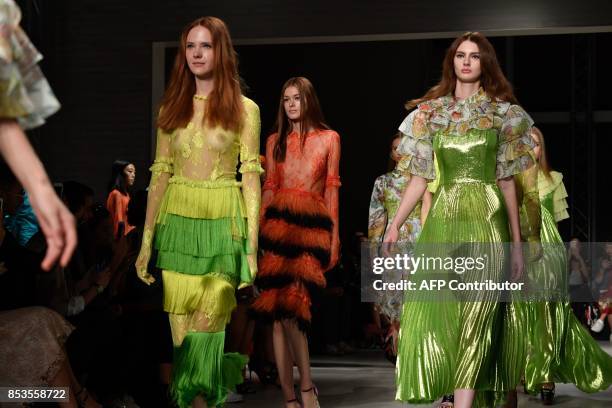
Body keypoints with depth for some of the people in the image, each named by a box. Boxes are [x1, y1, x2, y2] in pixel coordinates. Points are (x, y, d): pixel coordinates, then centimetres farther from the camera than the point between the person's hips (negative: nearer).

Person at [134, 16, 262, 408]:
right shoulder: (171, 107, 11)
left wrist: (252, 244, -7)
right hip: (177, 223, 3)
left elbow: (250, 176, -1)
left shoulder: (244, 108, 3)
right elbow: (160, 173, 10)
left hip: (222, 224, -3)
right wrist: (147, 240, 4)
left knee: (205, 328, -8)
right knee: (181, 330, 1)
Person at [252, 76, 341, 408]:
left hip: (313, 224, -3)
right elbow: (268, 188, 15)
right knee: (280, 309, -3)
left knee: (289, 305, -19)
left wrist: (334, 233, 3)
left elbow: (331, 188, 9)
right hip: (279, 222, 3)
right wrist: (256, 231, 7)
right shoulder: (275, 141, 17)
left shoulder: (329, 138, 12)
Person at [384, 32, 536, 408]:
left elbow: (507, 180, 7)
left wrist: (517, 243, 5)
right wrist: (396, 224, -1)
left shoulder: (502, 113, 7)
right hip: (443, 221, 1)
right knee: (434, 312, -4)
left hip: (486, 222, -1)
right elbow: (420, 177, 9)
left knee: (476, 318, -4)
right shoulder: (430, 112, 10)